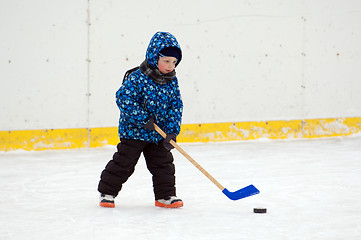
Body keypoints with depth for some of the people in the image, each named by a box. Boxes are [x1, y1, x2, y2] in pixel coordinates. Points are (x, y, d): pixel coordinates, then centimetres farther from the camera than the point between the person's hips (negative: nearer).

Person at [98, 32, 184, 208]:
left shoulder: (172, 81, 0)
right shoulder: (138, 78, -18)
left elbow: (176, 106, 3)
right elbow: (123, 98, -24)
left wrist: (172, 131, -8)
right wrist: (143, 118, -26)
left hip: (159, 134, 5)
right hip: (133, 131, -5)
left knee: (164, 164, 7)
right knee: (123, 163, 1)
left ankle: (165, 195, 20)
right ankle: (106, 193, 14)